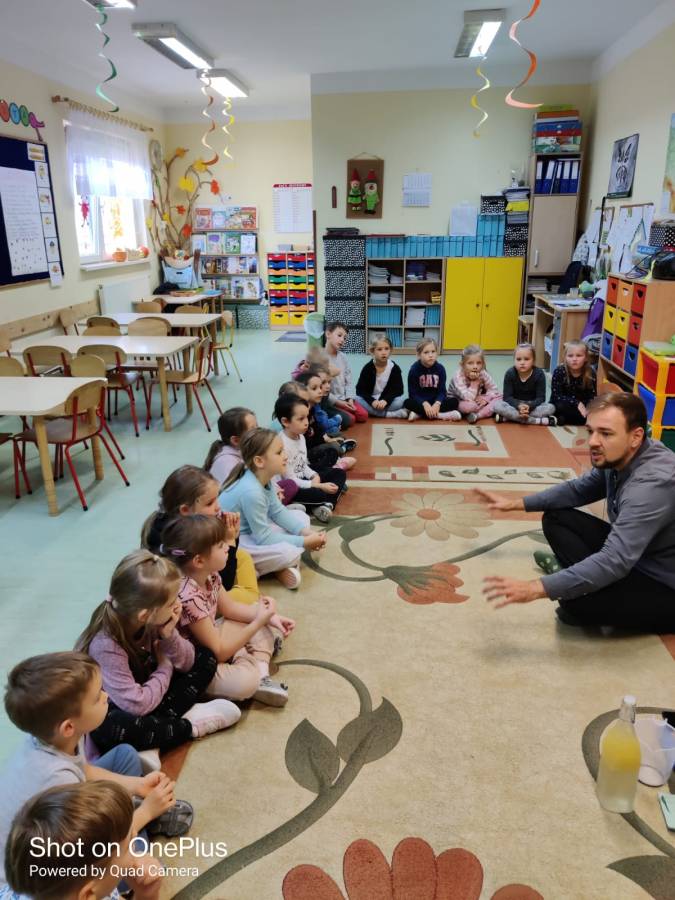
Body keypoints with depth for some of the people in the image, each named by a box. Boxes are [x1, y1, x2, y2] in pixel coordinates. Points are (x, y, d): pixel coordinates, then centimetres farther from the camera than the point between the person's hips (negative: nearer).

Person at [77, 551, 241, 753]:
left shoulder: (151, 621, -16)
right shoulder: (106, 646, -33)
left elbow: (186, 663, -5)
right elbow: (137, 705, -33)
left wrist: (169, 636, -25)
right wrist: (166, 669, -17)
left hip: (146, 689, 6)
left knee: (205, 657, -3)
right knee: (106, 730, -40)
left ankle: (161, 720, -18)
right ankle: (190, 725, -19)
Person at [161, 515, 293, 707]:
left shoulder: (208, 574, -9)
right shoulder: (189, 597, -34)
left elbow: (229, 607, 10)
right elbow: (218, 653, -27)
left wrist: (269, 617, -1)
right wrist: (258, 621, -26)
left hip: (208, 640, 10)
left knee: (264, 629, 11)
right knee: (245, 680, -33)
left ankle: (261, 675, -6)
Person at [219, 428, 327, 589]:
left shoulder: (263, 478, -5)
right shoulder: (251, 491, -32)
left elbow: (278, 512, 5)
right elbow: (264, 538, -26)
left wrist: (306, 532, -9)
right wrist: (304, 542, -20)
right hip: (233, 543, -10)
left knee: (301, 516, 9)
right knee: (290, 553, -29)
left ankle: (282, 564, 0)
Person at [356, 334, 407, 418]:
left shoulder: (395, 368, -5)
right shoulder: (368, 368, -6)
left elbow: (398, 390, -8)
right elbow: (360, 390, -9)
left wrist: (386, 400, -26)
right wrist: (372, 401, -27)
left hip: (387, 401, 0)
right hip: (370, 401, 0)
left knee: (401, 400, -28)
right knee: (357, 400, -32)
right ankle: (393, 414, -35)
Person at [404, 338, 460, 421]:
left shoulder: (440, 368, -6)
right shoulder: (414, 369, -12)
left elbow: (442, 391, -7)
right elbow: (413, 393, -14)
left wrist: (437, 403, -27)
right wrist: (425, 404, -29)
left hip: (435, 401, 2)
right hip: (420, 401, -2)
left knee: (454, 401, -21)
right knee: (408, 403, -32)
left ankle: (420, 413, -25)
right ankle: (439, 415, -29)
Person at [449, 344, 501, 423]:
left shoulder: (484, 374, -11)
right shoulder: (458, 376, -26)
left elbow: (495, 391, -6)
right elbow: (468, 398, -34)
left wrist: (485, 398, -23)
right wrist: (475, 382, -31)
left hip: (479, 402, 6)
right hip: (459, 403, -6)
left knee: (499, 397, -14)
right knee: (469, 406, -40)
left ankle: (477, 415, -27)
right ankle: (489, 411, -10)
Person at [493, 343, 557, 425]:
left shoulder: (539, 374, -12)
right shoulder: (510, 373, -12)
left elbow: (541, 398, -14)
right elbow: (507, 397, -14)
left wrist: (529, 406, -35)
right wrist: (519, 406, -34)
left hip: (532, 406, 0)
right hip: (514, 405, 0)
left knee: (551, 407, -28)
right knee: (496, 405, -30)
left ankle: (510, 417, -31)